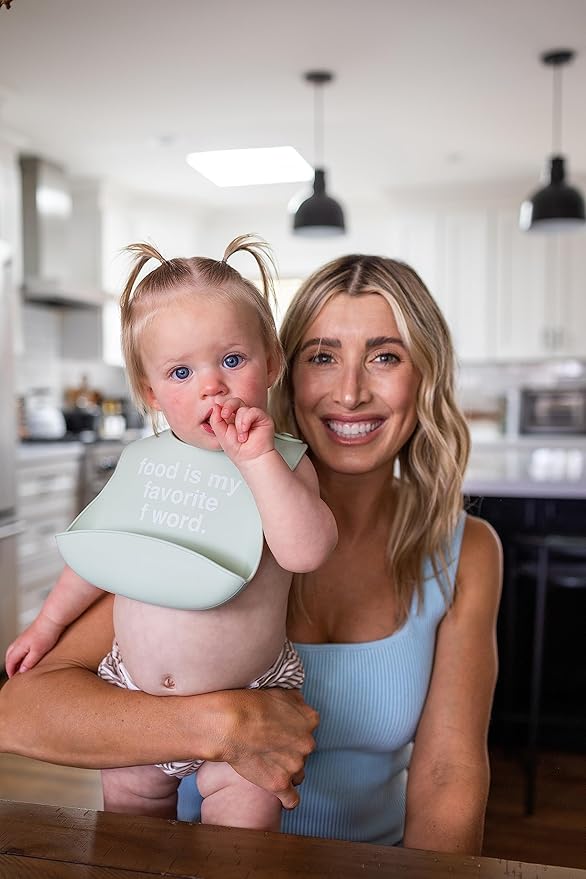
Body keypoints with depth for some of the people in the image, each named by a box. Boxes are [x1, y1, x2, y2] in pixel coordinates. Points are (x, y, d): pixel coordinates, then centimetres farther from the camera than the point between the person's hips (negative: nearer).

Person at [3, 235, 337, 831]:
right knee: (127, 806, 19)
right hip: (132, 693, 4)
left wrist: (258, 458, -32)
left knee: (245, 819, -8)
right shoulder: (142, 463, -2)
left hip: (243, 708, -4)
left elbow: (305, 551, -30)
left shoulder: (283, 463, -12)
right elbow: (100, 551, 13)